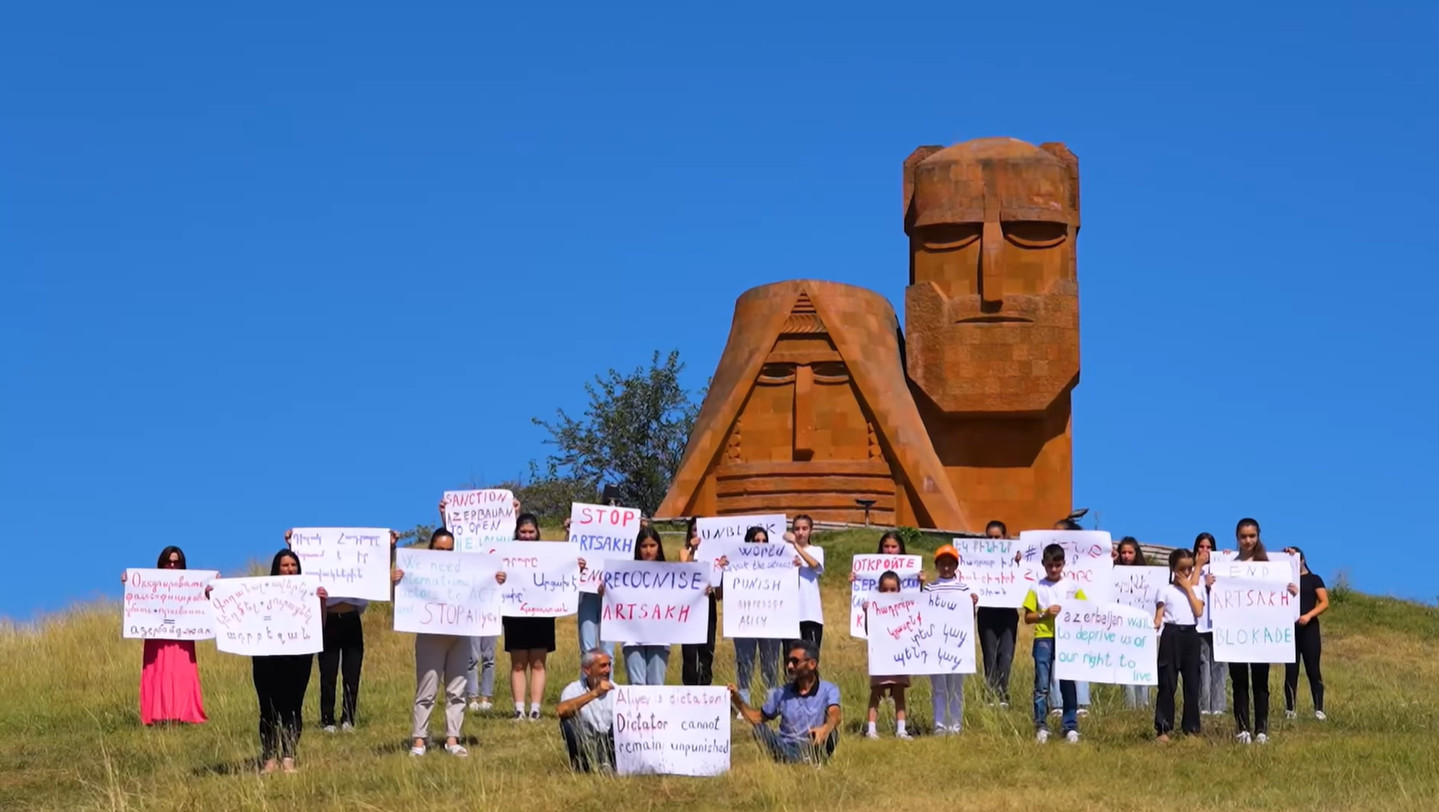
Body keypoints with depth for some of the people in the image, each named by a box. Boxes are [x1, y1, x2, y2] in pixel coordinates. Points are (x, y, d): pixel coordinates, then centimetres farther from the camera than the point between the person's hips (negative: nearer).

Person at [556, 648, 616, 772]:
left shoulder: (614, 690, 5)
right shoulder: (574, 689, -4)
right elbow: (561, 711, -27)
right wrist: (594, 693, -30)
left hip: (611, 744, 1)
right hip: (584, 745, -1)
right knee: (568, 723, -28)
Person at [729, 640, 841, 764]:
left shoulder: (828, 690, 2)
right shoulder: (782, 693, 16)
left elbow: (834, 716, -18)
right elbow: (758, 718, 21)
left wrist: (825, 728, -42)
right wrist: (737, 700, 4)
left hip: (813, 749, -3)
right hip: (785, 748, 3)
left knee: (830, 732, -32)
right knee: (758, 728, -24)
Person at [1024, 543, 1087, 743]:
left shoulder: (1072, 586, 8)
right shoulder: (1037, 588, 5)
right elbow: (1028, 617, 4)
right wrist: (1045, 613, -11)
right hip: (1043, 638, -1)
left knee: (1068, 684, 3)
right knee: (1042, 684, -1)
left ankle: (1071, 727, 7)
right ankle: (1040, 726, 4)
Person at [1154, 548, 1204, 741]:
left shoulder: (1195, 589, 11)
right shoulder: (1166, 591, 3)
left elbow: (1199, 612, -4)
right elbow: (1159, 615, -4)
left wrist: (1189, 588, -3)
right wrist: (1154, 625, -25)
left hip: (1190, 635, 3)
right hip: (1171, 635, -3)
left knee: (1192, 683, 6)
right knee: (1167, 683, -2)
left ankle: (1191, 728, 13)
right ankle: (1163, 728, 0)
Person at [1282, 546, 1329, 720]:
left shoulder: (1314, 579, 5)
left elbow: (1325, 603, -3)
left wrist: (1309, 615, -18)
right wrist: (1285, 556, -4)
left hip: (1309, 629, -3)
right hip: (1289, 629, 3)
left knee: (1313, 670, -4)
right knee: (1290, 670, 2)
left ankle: (1319, 709, -5)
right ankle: (1289, 709, 3)